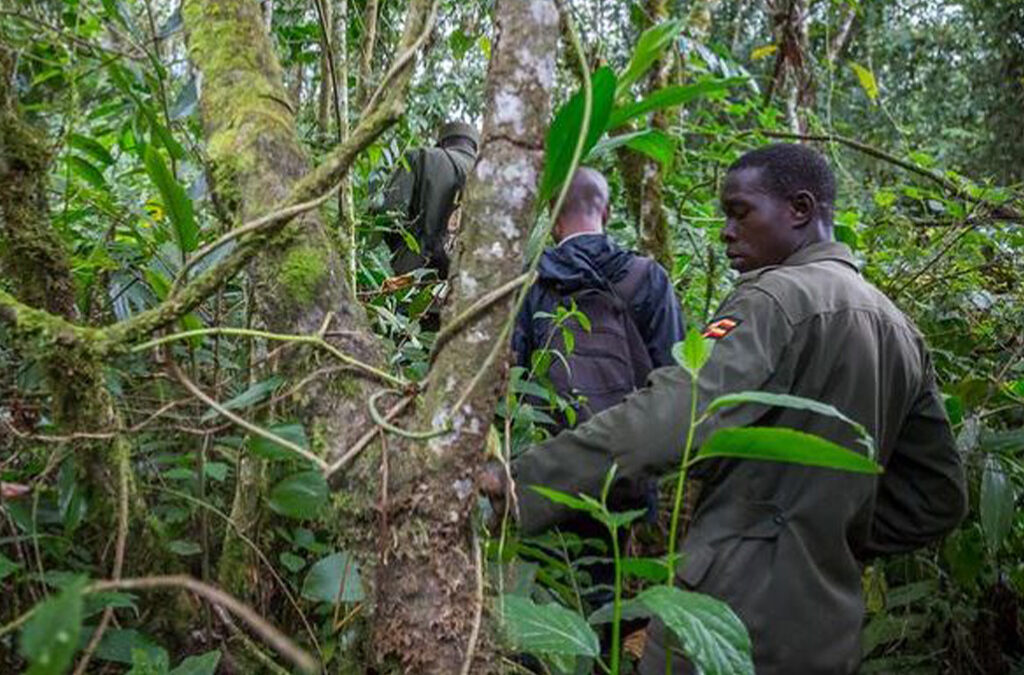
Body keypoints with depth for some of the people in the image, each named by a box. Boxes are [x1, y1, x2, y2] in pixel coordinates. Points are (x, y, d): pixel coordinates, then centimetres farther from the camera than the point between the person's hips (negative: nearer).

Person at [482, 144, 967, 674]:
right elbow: (939, 496, 17)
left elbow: (672, 420, -27)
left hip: (740, 604, -9)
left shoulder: (777, 299, -13)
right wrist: (833, 538, 15)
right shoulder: (900, 331, 13)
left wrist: (522, 480, -25)